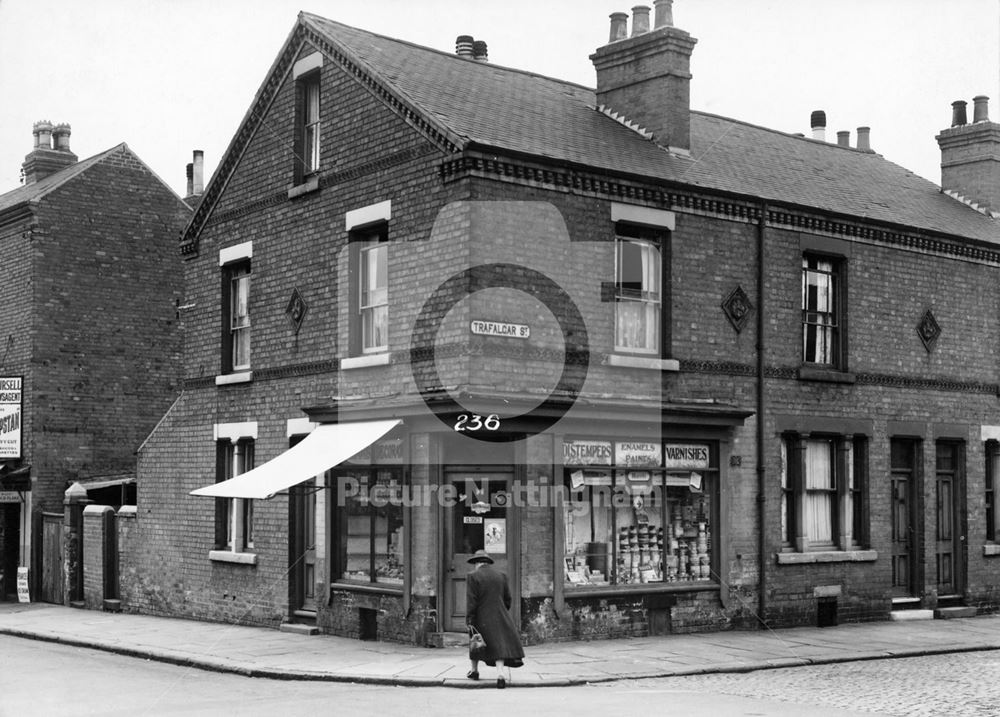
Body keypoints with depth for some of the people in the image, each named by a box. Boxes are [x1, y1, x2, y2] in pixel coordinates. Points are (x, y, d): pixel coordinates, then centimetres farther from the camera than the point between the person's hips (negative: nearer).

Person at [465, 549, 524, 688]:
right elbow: (507, 599, 11)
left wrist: (469, 621, -11)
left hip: (482, 617, -2)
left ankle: (474, 670, 33)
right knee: (499, 644, -1)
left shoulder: (473, 577, -8)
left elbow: (471, 601, -12)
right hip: (500, 617, 2)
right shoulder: (501, 575, 7)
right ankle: (500, 675, -18)